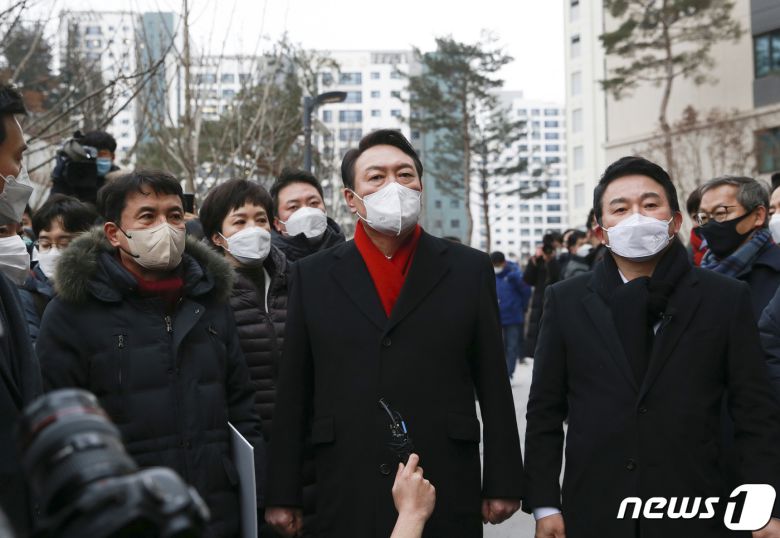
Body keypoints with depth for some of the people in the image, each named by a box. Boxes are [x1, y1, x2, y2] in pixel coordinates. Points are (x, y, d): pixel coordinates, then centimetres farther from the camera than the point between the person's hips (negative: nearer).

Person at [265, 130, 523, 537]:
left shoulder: (469, 269, 4)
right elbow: (292, 396, 5)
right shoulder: (313, 276, 5)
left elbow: (494, 387, 3)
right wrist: (282, 496, 4)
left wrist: (502, 484, 1)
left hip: (447, 500, 0)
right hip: (346, 501, 1)